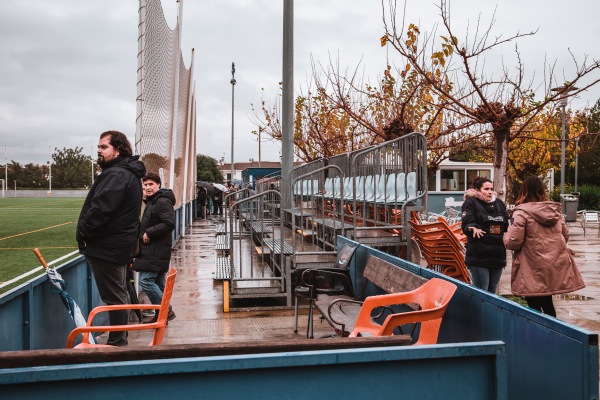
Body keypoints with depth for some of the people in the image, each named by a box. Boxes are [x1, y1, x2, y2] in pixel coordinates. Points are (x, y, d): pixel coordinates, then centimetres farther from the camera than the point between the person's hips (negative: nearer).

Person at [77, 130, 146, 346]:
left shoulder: (116, 175, -18)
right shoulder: (128, 173, 15)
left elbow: (100, 210, -24)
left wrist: (83, 233, -10)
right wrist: (86, 234, 16)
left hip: (106, 247, -11)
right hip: (118, 245, 11)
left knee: (114, 297, -3)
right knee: (118, 295, 18)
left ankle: (117, 342, 5)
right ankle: (119, 341, 29)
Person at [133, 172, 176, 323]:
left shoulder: (162, 202, -14)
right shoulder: (151, 201, 19)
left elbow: (169, 223, -24)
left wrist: (149, 233, -20)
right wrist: (144, 232, 9)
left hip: (157, 251, -10)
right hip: (152, 250, 10)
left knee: (145, 280, -13)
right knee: (158, 282, 13)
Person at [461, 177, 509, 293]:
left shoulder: (499, 203, 17)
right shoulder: (471, 203, -1)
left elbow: (507, 225, 20)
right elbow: (466, 223, -15)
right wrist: (473, 228, -34)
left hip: (497, 255, 6)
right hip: (479, 255, -6)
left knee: (492, 291, 14)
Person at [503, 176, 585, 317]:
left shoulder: (522, 212, -12)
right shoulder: (555, 210, 8)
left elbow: (513, 242, -16)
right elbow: (565, 235, 18)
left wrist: (507, 235, 5)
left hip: (533, 270, -6)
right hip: (555, 267, 6)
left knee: (534, 306, 4)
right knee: (547, 303, 20)